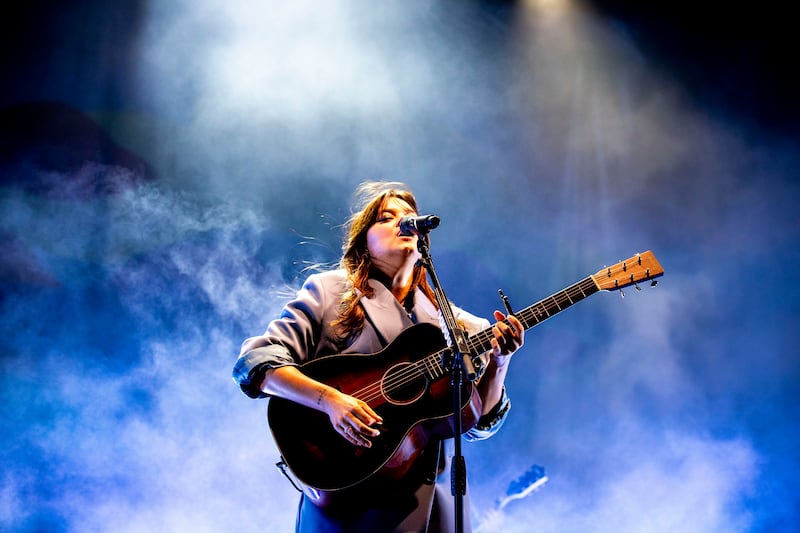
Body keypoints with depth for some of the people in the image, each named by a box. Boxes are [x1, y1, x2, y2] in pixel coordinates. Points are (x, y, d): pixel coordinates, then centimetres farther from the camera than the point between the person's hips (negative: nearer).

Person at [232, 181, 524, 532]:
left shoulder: (456, 323, 12)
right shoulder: (331, 290, 2)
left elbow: (479, 423, 7)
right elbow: (254, 362, -8)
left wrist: (498, 363, -11)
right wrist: (330, 399, -23)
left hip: (432, 498, 3)